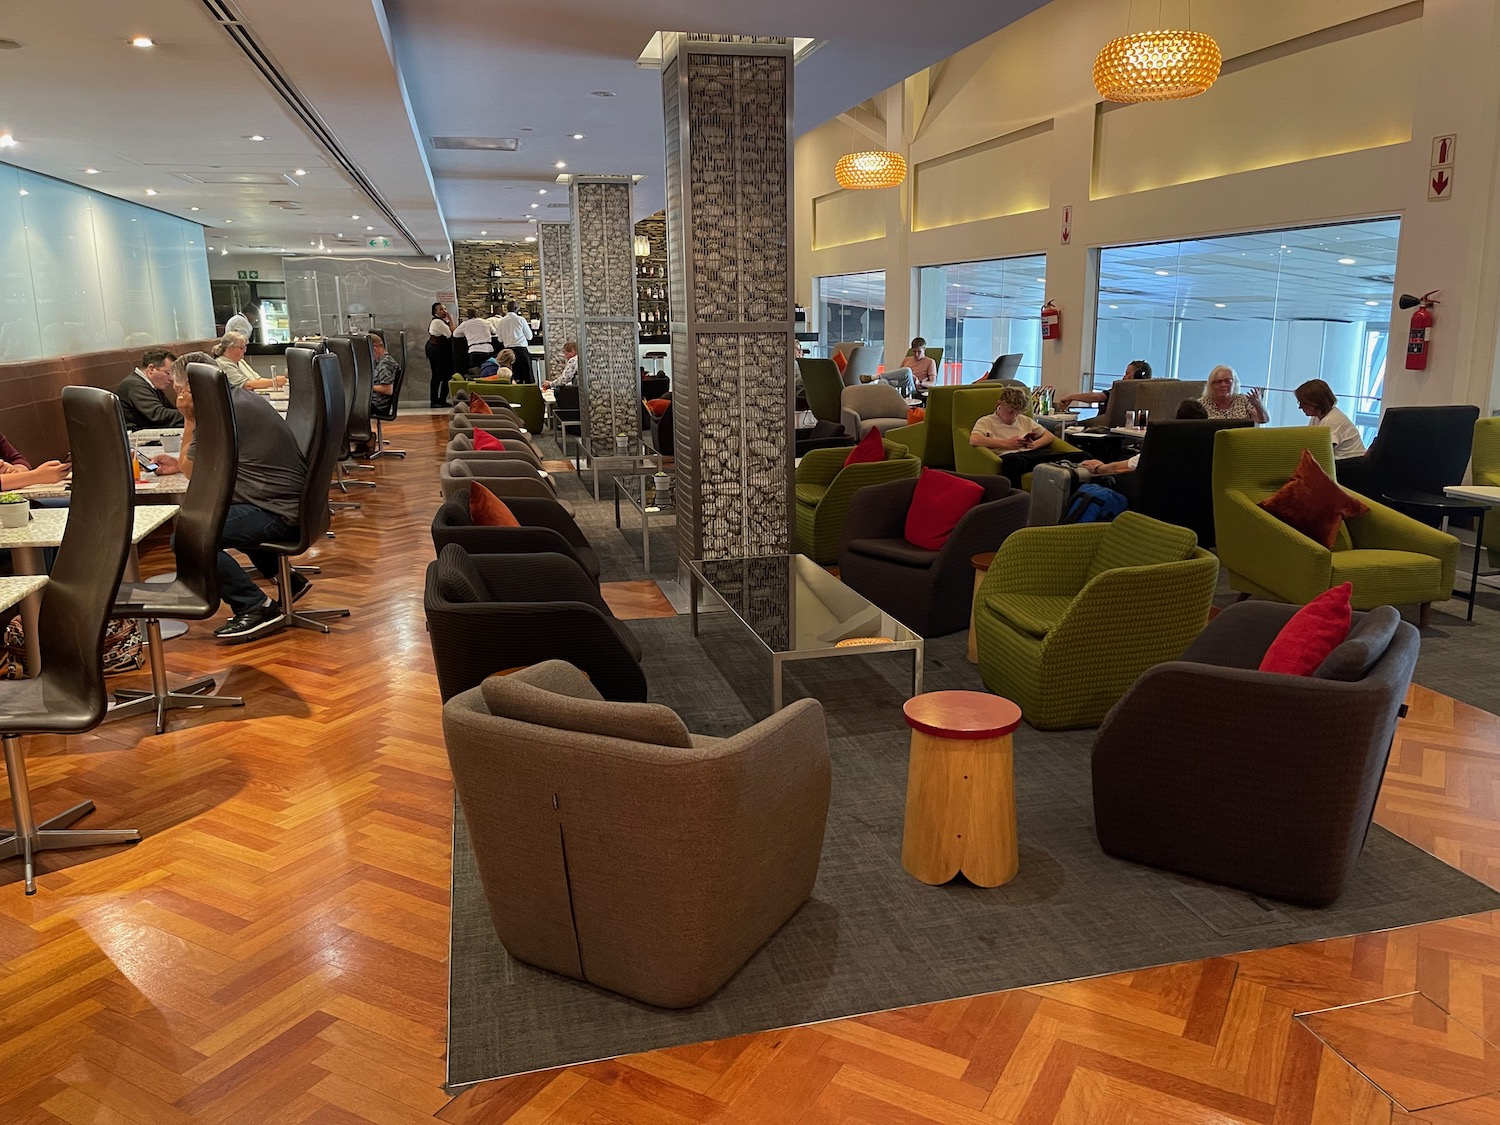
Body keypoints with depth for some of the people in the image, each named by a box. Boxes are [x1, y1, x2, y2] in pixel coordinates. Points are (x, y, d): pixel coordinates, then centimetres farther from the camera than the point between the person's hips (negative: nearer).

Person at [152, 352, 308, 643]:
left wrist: (189, 419, 2)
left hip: (277, 511, -10)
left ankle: (256, 608, -11)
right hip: (294, 499, 11)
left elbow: (193, 472, -4)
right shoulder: (240, 396, 15)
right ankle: (287, 579, 31)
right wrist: (179, 463, 19)